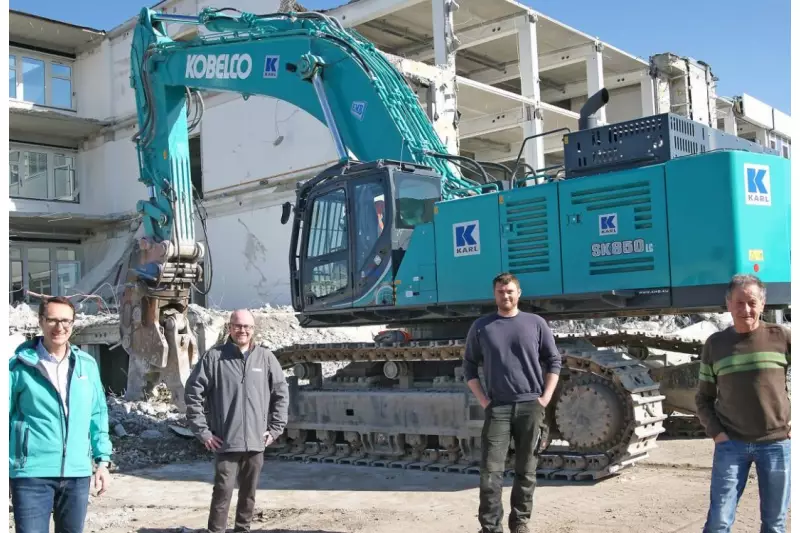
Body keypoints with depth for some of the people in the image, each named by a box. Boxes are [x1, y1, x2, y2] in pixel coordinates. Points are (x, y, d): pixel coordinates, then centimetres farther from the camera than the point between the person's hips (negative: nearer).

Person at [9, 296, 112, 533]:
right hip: (32, 473, -4)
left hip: (78, 473, 4)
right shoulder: (20, 365, -5)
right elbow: (6, 416, -2)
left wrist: (102, 460, 9)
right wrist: (5, 469, -3)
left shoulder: (87, 365, 6)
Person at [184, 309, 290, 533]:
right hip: (226, 441, -3)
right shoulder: (214, 357, -5)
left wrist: (275, 428, 5)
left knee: (249, 493, 14)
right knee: (222, 492, -5)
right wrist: (202, 431, -6)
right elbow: (193, 393, -4)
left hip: (256, 441, 3)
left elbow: (281, 393, 9)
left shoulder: (266, 357, 2)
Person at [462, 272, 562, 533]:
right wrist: (483, 401, 0)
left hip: (531, 406, 1)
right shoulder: (481, 327, 5)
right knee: (491, 470, -6)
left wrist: (545, 398, -1)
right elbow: (469, 366, 9)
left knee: (526, 470, 7)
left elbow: (553, 361, 8)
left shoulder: (536, 323, 5)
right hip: (497, 407, 0)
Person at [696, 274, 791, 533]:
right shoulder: (715, 344, 3)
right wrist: (716, 432, -3)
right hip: (731, 444, 1)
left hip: (777, 442, 0)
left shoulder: (782, 337, -1)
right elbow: (703, 398, 10)